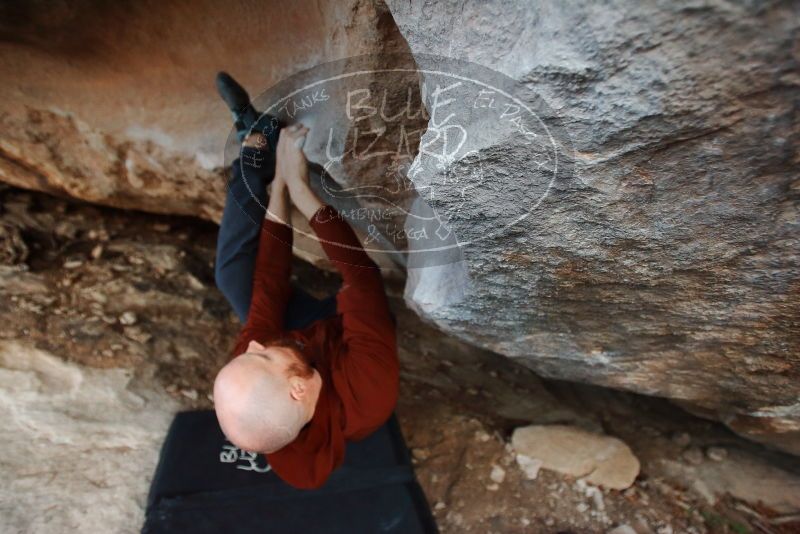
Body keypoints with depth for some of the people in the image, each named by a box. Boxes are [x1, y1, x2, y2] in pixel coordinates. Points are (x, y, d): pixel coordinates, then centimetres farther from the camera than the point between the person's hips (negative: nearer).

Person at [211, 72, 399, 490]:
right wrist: (299, 188, -30)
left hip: (310, 335, 1)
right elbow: (359, 271, -37)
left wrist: (279, 184, -24)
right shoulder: (371, 380, -49)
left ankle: (256, 141, 3)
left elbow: (268, 288, -30)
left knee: (234, 270, -13)